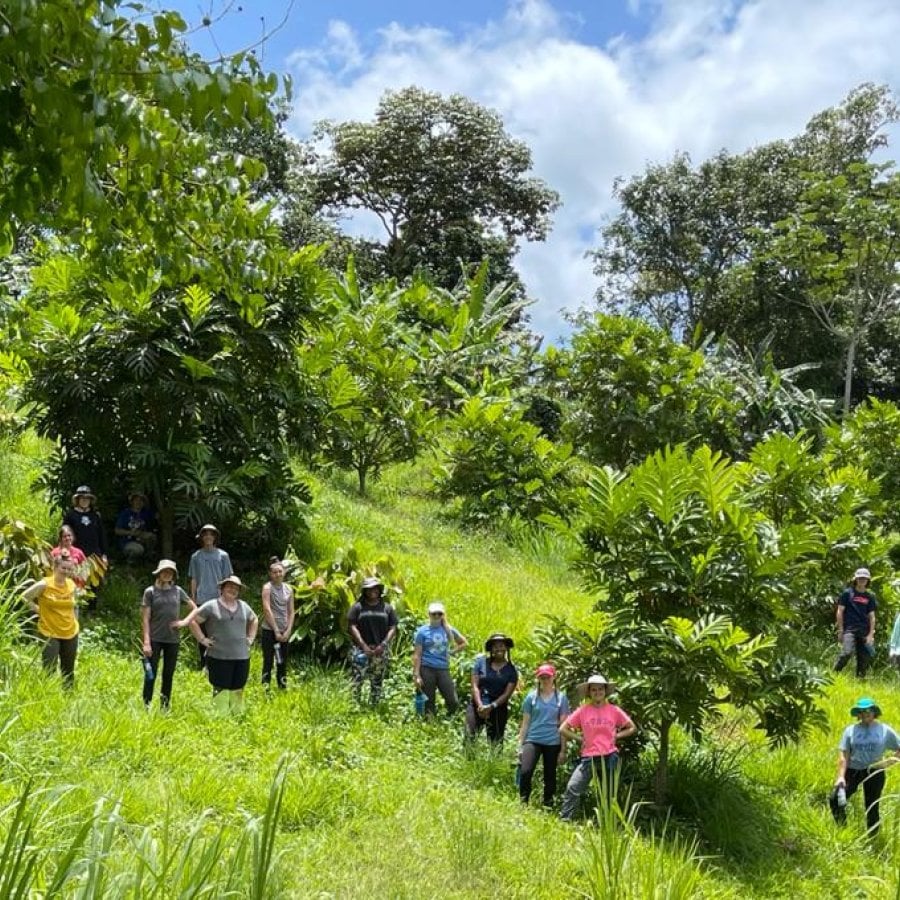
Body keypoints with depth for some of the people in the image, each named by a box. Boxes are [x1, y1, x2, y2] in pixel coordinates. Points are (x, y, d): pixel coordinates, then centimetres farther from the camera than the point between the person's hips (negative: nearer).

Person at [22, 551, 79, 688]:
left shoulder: (72, 585, 2)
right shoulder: (44, 585, -13)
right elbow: (24, 597, -6)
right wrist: (38, 610, -7)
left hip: (71, 633, 5)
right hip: (49, 634, -5)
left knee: (68, 670, 13)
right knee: (49, 670, -7)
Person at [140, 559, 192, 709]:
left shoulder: (177, 591, 6)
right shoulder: (150, 592, -2)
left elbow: (194, 608, 17)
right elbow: (145, 619, -5)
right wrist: (146, 642, -10)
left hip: (172, 639, 3)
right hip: (155, 639, -3)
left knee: (168, 675, 9)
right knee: (151, 674, -2)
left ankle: (165, 707, 19)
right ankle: (146, 707, 3)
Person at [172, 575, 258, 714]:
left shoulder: (243, 606, 13)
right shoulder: (211, 606, -2)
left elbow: (254, 620, 30)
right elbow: (192, 620, 0)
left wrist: (251, 638, 17)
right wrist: (202, 639, -5)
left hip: (242, 657, 5)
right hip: (219, 657, -4)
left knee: (238, 691, 8)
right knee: (221, 690, -4)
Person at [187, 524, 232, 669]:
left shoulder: (223, 556, 4)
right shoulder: (196, 556, 7)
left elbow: (227, 579, 6)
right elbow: (194, 580, 10)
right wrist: (193, 599, 5)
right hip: (202, 600, 1)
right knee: (202, 633, 6)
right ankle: (203, 665, 15)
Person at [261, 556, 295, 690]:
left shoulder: (288, 589, 8)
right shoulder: (267, 587, -7)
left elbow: (291, 612, 9)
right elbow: (267, 610, -14)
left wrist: (288, 631, -3)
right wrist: (276, 631, -15)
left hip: (284, 632, 5)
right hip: (269, 630, -5)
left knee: (283, 662, 10)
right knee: (268, 661, -4)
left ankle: (283, 687, 17)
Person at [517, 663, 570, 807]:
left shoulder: (561, 698, 5)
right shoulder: (531, 697, 5)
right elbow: (525, 723, 8)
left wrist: (563, 750, 3)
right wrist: (520, 746, 4)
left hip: (553, 743, 1)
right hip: (533, 740, -1)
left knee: (550, 777, 8)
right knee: (525, 772, -20)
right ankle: (523, 804, -10)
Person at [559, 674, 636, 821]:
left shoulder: (614, 711, 1)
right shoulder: (582, 711, -1)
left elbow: (632, 728, 12)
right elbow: (563, 729, 3)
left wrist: (616, 736, -1)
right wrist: (579, 738, -5)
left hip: (609, 757, 1)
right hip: (589, 757, -1)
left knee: (608, 794, 9)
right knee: (573, 788, -16)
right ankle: (564, 820, -13)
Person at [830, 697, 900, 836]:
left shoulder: (885, 730, 2)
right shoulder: (850, 730, 3)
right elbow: (844, 755, -1)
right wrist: (841, 776, -10)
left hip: (875, 772, -1)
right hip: (853, 770, 1)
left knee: (872, 808, 4)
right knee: (835, 799, -13)